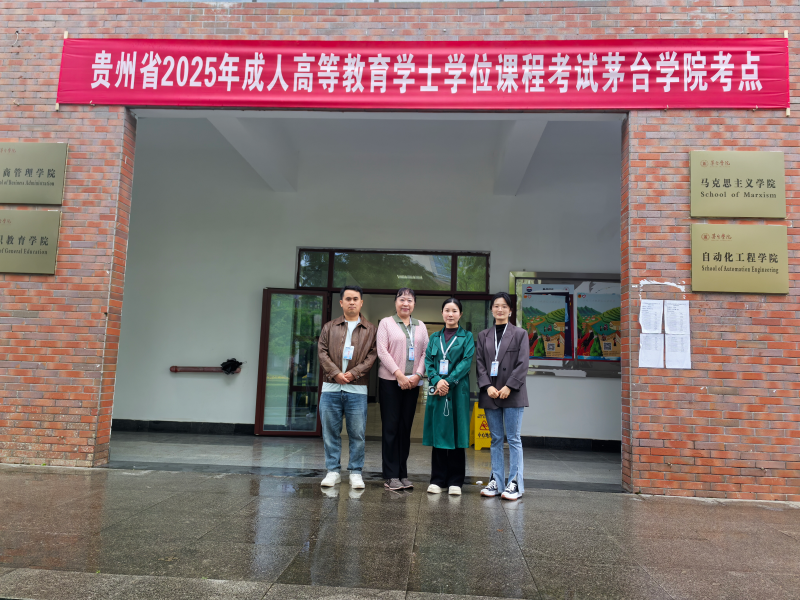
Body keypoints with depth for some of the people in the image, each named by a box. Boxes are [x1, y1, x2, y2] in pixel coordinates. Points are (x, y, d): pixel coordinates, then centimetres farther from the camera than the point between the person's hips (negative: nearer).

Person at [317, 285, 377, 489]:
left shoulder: (370, 329, 8)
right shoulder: (329, 327, 13)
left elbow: (372, 355, 0)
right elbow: (322, 352, 4)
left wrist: (354, 373, -12)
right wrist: (336, 373, -10)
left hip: (357, 389, -1)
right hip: (331, 387, 2)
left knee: (357, 434, 1)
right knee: (330, 432, 5)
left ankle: (356, 473, 12)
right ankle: (333, 471, 15)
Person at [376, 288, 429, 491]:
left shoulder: (421, 326, 14)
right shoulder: (386, 323, 4)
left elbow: (425, 353, 8)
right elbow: (382, 351, -6)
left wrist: (418, 375, -7)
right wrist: (398, 374, -14)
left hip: (412, 383, 3)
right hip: (390, 381, -3)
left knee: (405, 427, 6)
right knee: (390, 427, -2)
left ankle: (403, 474, 12)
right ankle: (391, 476, 3)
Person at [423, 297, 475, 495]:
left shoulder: (467, 337, 5)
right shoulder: (435, 337, 13)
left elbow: (466, 362, -5)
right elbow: (428, 361, 5)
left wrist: (449, 381, -15)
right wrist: (437, 381, -12)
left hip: (458, 390, -2)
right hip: (437, 390, 2)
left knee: (456, 434, 1)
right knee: (438, 433, 5)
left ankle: (455, 481, 10)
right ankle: (437, 479, 13)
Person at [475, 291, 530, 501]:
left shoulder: (520, 334, 5)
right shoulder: (483, 336, 13)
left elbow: (522, 364, -2)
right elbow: (479, 364, 7)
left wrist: (509, 386, -12)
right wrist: (488, 386, -7)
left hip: (512, 394, -3)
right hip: (490, 394, 3)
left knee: (513, 438, -2)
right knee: (496, 439, 8)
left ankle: (515, 483, 4)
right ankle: (496, 481, 13)